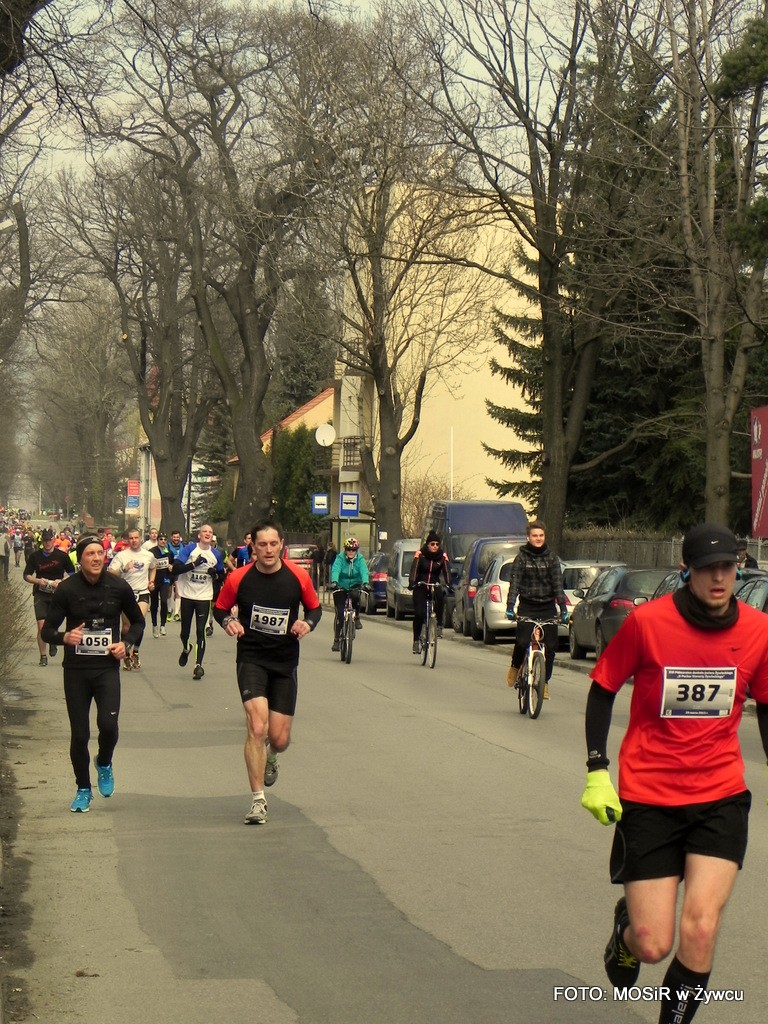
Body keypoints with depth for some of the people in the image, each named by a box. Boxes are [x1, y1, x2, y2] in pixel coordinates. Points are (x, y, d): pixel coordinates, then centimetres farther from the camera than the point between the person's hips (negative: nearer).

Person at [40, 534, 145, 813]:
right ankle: (83, 789, 23)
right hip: (75, 669, 0)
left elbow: (138, 621, 13)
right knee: (79, 734, 3)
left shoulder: (118, 587, -2)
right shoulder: (67, 589, -6)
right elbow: (47, 630, -2)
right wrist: (64, 637, -24)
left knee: (108, 724, -18)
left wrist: (126, 642, -6)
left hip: (107, 667, 0)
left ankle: (104, 764, 16)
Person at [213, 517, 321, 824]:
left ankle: (270, 756, 44)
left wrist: (308, 623, -11)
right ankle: (257, 800, -7)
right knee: (257, 726, -19)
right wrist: (228, 621, -13)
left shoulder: (298, 576, -5)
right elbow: (219, 608, 9)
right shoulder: (238, 578, -7)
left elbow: (315, 608, 10)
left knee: (279, 738, 3)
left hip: (285, 663, 2)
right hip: (251, 659, -2)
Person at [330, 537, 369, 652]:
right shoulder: (340, 558, -10)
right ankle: (336, 640, 0)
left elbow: (364, 571, -21)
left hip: (354, 586, 1)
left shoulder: (360, 559, -6)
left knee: (356, 595, -35)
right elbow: (335, 570, -26)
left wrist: (365, 582, -41)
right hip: (340, 587, -1)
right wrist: (334, 581, -45)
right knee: (339, 613, -8)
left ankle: (357, 617, -9)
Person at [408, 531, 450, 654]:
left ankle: (439, 625, -20)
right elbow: (414, 569, -16)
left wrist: (448, 584, -25)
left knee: (439, 597, -34)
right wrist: (411, 583, -32)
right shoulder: (420, 554, -6)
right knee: (419, 613, -9)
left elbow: (446, 571, -8)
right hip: (420, 587, -1)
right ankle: (416, 641, 6)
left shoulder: (442, 556, -1)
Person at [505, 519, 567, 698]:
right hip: (527, 606, -2)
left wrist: (563, 609, -11)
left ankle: (544, 682, 11)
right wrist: (510, 607, -20)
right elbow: (514, 583, -7)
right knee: (522, 642, -18)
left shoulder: (551, 558, 5)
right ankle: (515, 667, 12)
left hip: (548, 607, 2)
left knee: (551, 646, -4)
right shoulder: (522, 557, 0)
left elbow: (558, 583, -1)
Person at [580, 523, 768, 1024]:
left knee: (700, 931, -15)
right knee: (653, 945, -1)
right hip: (648, 798, -1)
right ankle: (627, 924, 37)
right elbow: (603, 688, 1)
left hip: (721, 798, 2)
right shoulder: (647, 621, -12)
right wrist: (597, 771, -5)